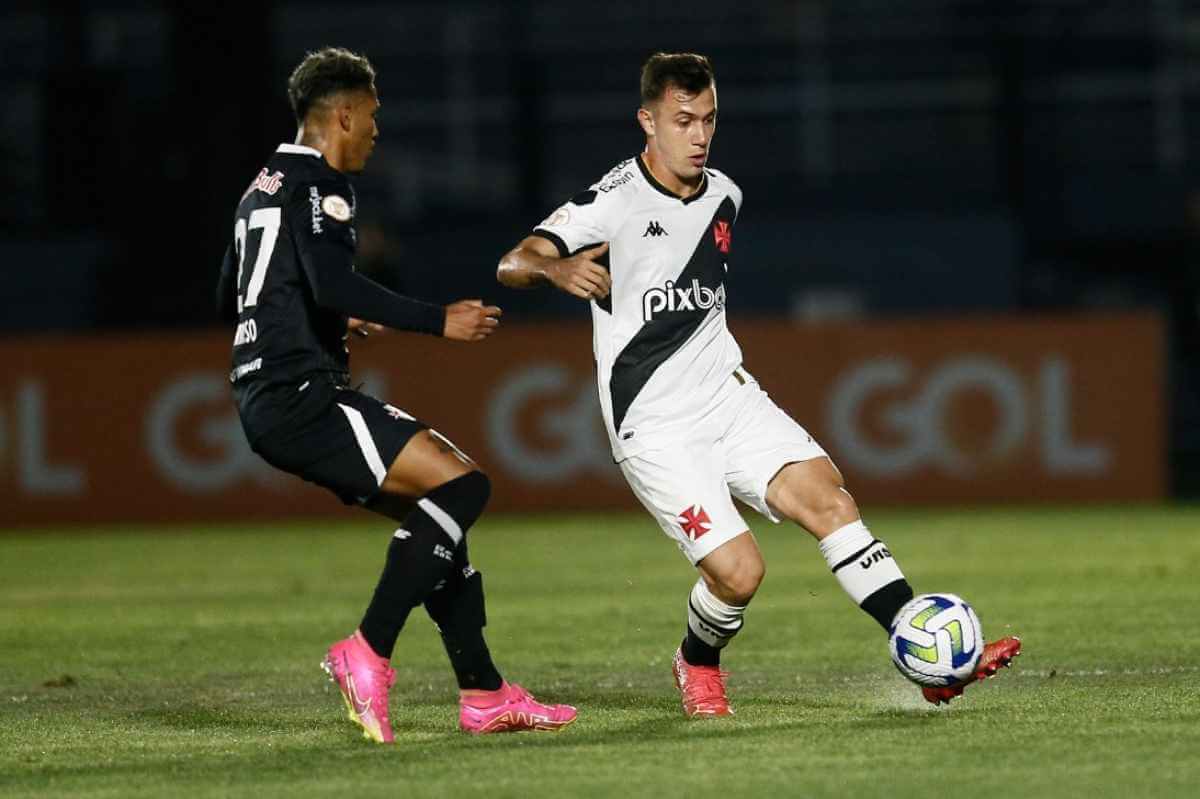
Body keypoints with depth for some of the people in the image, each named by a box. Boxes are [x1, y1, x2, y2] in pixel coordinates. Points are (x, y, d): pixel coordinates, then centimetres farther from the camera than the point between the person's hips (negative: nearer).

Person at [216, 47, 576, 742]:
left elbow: (230, 298, 32)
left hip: (270, 400, 11)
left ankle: (483, 695, 10)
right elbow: (334, 286, -25)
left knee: (435, 512, 14)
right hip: (301, 395, -11)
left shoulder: (264, 188, 21)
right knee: (464, 484, -15)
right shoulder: (319, 187, -9)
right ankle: (368, 655, -17)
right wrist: (439, 321, -20)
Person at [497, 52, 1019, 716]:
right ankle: (697, 664, 18)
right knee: (738, 571, -16)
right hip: (655, 428, -6)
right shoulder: (613, 203, -13)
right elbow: (512, 265, -24)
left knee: (828, 497, -13)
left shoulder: (723, 196, 9)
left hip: (727, 394, 6)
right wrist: (557, 268, -45)